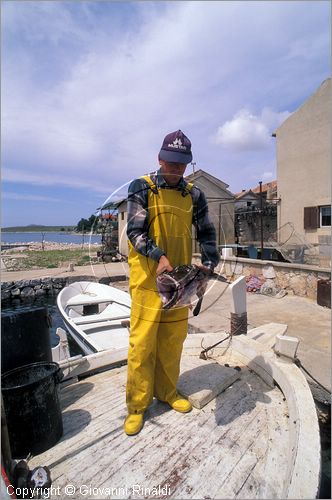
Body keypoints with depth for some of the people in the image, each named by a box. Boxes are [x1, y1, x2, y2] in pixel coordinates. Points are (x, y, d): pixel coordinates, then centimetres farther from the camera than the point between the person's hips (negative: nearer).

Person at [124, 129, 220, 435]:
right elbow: (135, 230, -11)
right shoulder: (141, 188, -2)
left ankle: (167, 391, 34)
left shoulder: (194, 195, 9)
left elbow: (207, 233, 10)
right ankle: (137, 405, 19)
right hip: (147, 276, -4)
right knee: (143, 340, 0)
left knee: (173, 339, 13)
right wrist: (159, 257, -26)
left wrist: (208, 266, -4)